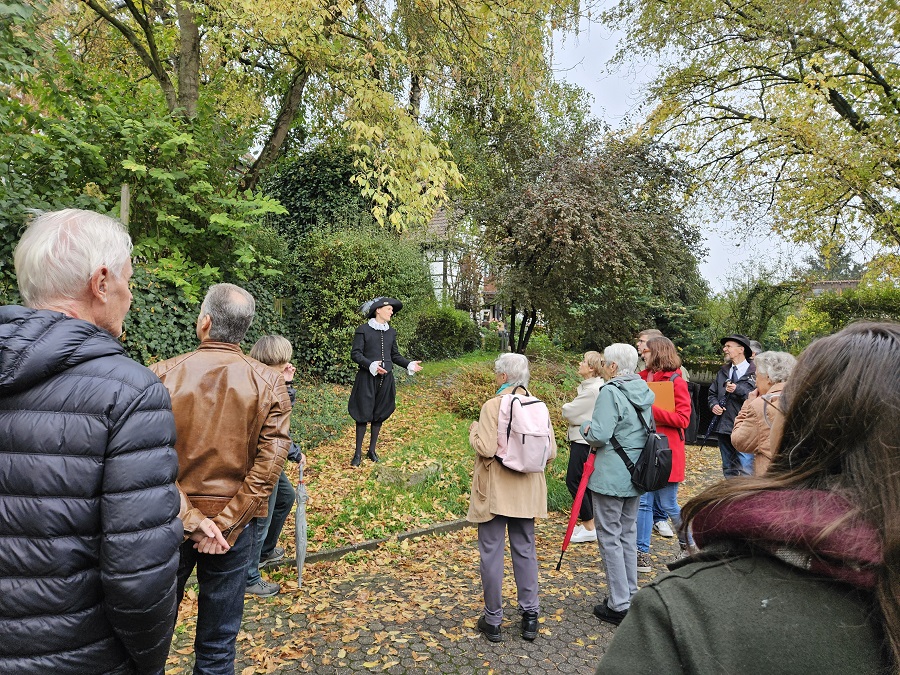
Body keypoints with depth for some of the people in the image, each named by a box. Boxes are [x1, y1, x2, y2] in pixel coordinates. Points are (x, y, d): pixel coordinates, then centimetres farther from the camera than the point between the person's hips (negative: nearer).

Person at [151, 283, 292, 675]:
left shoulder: (163, 374, -11)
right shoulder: (269, 384, -8)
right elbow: (270, 463, -14)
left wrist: (187, 515, -12)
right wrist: (225, 524, -12)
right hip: (234, 522, 0)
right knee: (218, 642, 15)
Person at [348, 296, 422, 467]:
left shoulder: (391, 332, 10)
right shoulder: (363, 330, -7)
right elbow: (355, 353, -9)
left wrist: (409, 364, 2)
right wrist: (371, 365, -23)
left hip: (385, 379, 5)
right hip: (367, 378, -5)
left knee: (379, 415, 11)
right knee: (363, 414, -1)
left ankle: (372, 450, 24)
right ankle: (358, 453, 11)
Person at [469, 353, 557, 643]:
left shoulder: (492, 406, -15)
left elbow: (486, 448, -22)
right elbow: (551, 451, -1)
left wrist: (474, 431, -3)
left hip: (494, 490, -4)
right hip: (527, 491, 5)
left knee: (491, 553, 6)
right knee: (525, 551, 15)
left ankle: (493, 620, 15)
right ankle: (530, 616, 21)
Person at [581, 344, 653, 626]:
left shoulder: (610, 392, -18)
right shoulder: (645, 392, 7)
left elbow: (599, 435, -22)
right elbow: (649, 429, 17)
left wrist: (585, 428, -3)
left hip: (610, 476, -8)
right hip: (637, 474, 8)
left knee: (610, 536, 3)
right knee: (628, 533, 19)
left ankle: (619, 605, 9)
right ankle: (630, 595, 30)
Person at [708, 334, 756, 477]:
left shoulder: (755, 372, -7)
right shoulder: (722, 372, 15)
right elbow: (712, 393, 20)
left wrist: (739, 390, -22)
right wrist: (713, 405, 0)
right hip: (723, 427, 7)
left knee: (745, 471, -10)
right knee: (729, 469, 16)